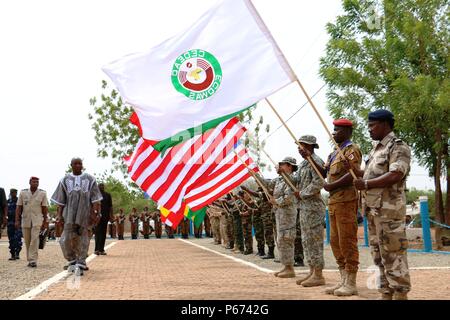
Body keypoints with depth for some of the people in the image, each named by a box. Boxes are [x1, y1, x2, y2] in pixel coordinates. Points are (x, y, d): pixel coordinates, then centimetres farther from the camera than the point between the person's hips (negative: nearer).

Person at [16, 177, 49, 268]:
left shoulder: (42, 193, 2)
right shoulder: (23, 193, 6)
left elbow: (45, 208, 2)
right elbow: (19, 207, 5)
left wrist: (45, 222, -1)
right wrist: (17, 220, -2)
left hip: (37, 220, -2)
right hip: (25, 220, 2)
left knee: (34, 239, -14)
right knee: (27, 241, 6)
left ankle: (33, 260, -17)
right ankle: (30, 260, 15)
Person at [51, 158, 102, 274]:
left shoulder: (89, 179, 6)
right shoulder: (65, 180, 9)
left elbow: (95, 199, 2)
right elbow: (60, 200, 10)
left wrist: (96, 213, -7)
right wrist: (59, 214, 2)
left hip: (84, 212, -1)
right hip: (70, 213, 1)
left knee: (83, 238, -2)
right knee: (67, 239, -3)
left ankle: (80, 264, 5)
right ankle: (72, 261, 17)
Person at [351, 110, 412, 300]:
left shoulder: (398, 147, -7)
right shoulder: (376, 149, 20)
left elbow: (395, 176, -20)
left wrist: (366, 184, -17)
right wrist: (352, 168, 10)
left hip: (389, 208, -9)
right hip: (373, 208, 9)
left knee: (392, 253, -7)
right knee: (378, 254, 11)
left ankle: (400, 294, -1)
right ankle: (386, 293, 18)